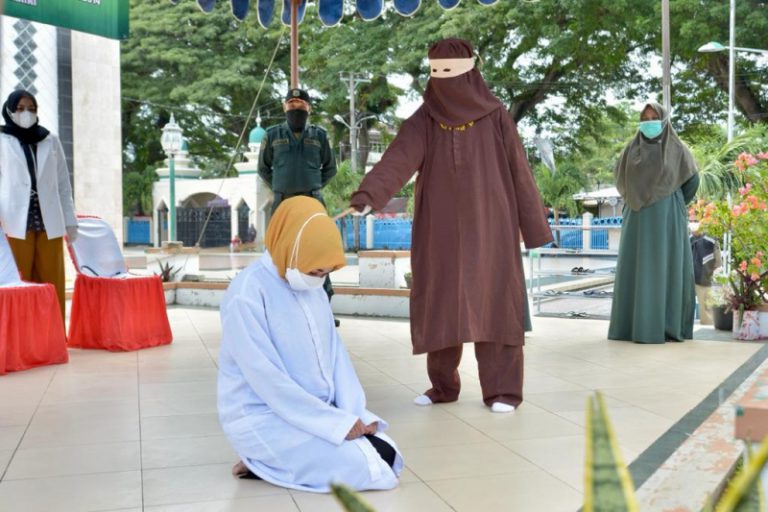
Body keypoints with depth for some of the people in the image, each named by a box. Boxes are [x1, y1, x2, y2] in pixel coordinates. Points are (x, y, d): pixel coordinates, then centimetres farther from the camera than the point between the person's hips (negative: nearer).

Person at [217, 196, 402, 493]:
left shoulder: (312, 287, 3)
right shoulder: (247, 295, -21)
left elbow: (334, 352, 5)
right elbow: (267, 379, -23)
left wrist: (354, 414, -9)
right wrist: (337, 422, -21)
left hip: (318, 409, 8)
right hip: (264, 417, -8)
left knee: (387, 455, -4)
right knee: (368, 468, -18)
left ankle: (272, 463, 5)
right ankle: (263, 463, -2)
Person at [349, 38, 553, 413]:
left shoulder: (496, 117, -1)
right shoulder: (423, 121, 2)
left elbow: (519, 173, 1)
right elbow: (396, 159, -13)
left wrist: (535, 227, 0)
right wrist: (367, 194, -31)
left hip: (488, 227, -2)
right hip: (440, 230, 2)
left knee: (493, 304, -3)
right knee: (440, 306, 4)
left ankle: (502, 389, 5)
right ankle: (443, 385, 18)